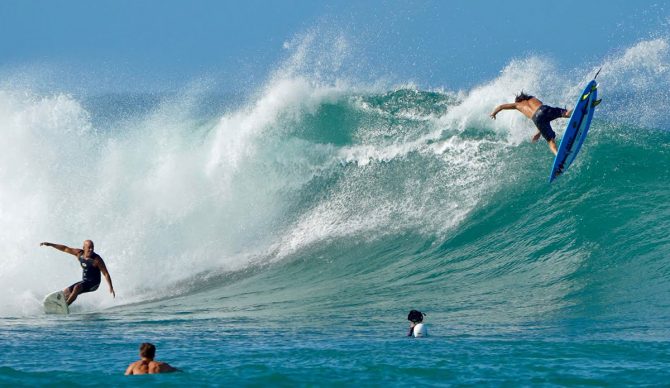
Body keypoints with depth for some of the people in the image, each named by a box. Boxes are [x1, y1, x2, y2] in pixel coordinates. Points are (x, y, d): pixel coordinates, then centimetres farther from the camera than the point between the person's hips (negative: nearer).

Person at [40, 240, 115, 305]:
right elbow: (65, 249, 5)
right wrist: (50, 244, 6)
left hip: (93, 284, -7)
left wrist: (111, 287, -26)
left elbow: (106, 274, -18)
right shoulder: (79, 254, -4)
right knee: (65, 292, 6)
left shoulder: (97, 259, -20)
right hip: (84, 281, 7)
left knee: (77, 287, -31)